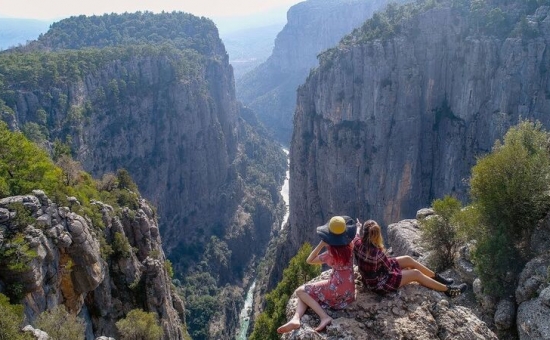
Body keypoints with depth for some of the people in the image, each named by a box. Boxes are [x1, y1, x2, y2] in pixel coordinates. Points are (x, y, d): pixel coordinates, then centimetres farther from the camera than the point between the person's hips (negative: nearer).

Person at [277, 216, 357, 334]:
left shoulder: (331, 254, -19)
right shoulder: (349, 247, -2)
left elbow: (309, 260, -6)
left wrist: (321, 244, -10)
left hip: (337, 290, -8)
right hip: (349, 291, 8)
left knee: (300, 291, 0)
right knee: (306, 291, 12)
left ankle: (324, 317, -13)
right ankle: (295, 319, -14)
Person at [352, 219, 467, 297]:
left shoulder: (358, 243, -18)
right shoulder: (376, 252, -35)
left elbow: (357, 236, 10)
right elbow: (388, 268, -16)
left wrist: (358, 227, 31)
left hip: (370, 276, 7)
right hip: (378, 284, -7)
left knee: (408, 260, 11)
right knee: (416, 273, 1)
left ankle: (437, 278, 28)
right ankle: (448, 290, 18)